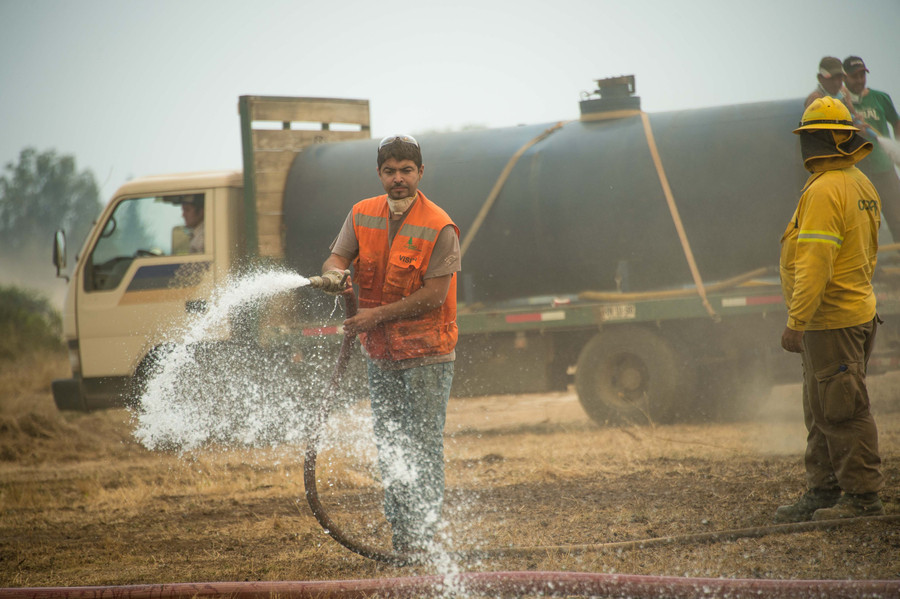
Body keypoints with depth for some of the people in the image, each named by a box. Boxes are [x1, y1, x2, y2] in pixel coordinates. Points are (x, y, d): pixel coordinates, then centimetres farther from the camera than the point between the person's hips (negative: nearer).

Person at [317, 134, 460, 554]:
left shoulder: (439, 228, -14)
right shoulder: (363, 215, 4)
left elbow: (434, 295, -18)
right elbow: (337, 257, -1)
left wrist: (378, 315, -21)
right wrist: (334, 274, -26)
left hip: (426, 353, -6)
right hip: (380, 353, 6)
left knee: (424, 448, -8)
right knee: (388, 447, 10)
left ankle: (422, 538, -6)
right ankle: (399, 535, 19)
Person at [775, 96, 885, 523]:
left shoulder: (824, 191, -19)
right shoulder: (861, 185, 13)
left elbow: (815, 263, -24)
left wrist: (797, 321, -23)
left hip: (831, 322, -10)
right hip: (856, 309, 10)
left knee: (840, 411, -4)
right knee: (821, 412, 16)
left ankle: (863, 496, 0)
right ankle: (823, 493, 21)